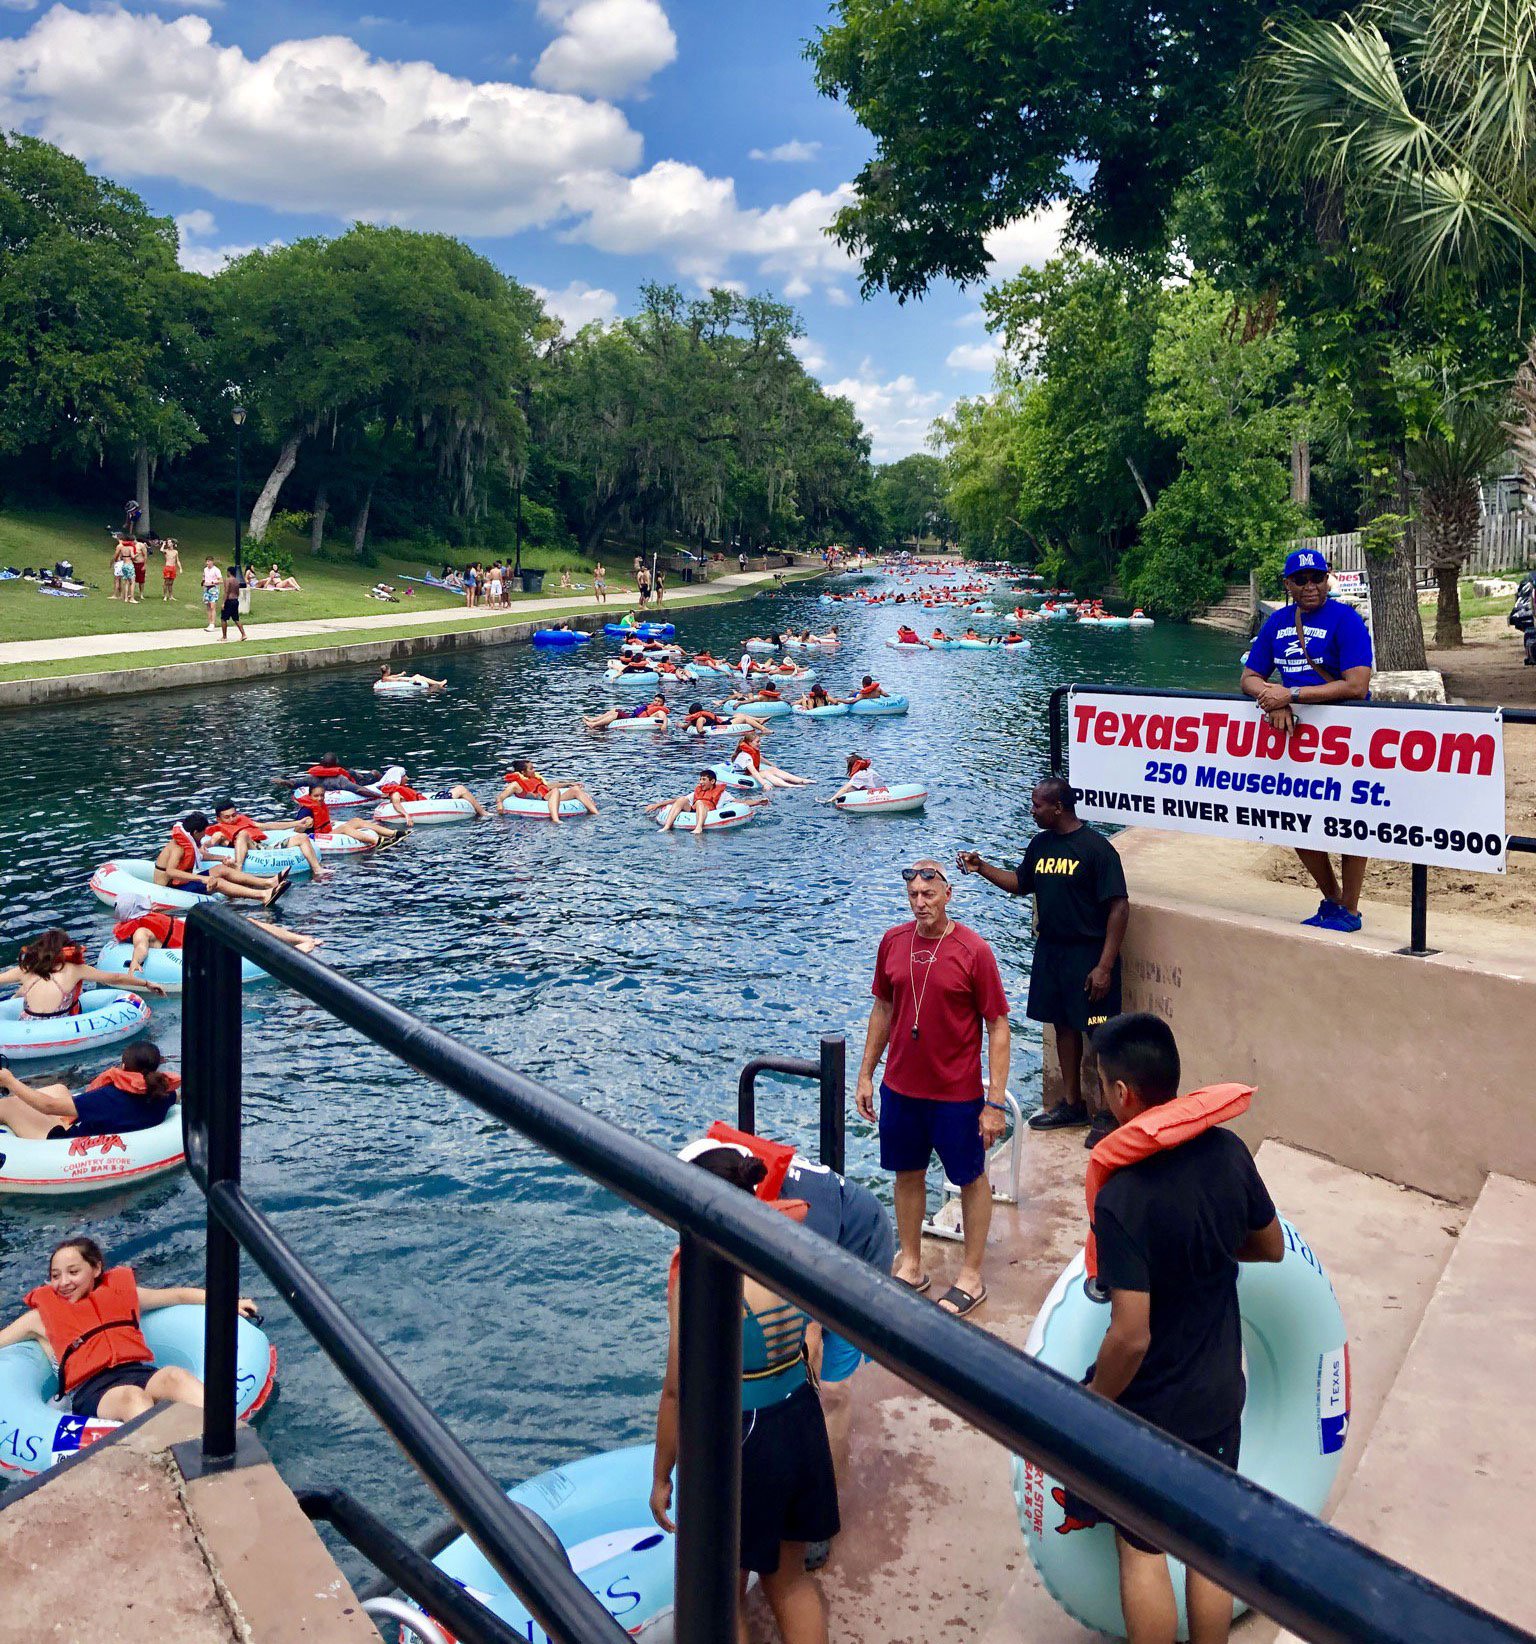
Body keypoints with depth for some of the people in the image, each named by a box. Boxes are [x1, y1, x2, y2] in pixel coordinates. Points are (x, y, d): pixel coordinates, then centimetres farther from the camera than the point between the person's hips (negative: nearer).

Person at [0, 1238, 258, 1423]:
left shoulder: (120, 1292, 26)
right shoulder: (42, 1316, 21)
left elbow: (178, 1295, 29)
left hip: (138, 1371, 2)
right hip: (91, 1391, -2)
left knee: (174, 1375, -34)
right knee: (132, 1396, -39)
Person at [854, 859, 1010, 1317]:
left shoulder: (973, 951, -15)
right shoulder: (893, 942, -1)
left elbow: (998, 1027, -13)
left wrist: (995, 1103, -16)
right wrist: (865, 1074, 10)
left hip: (957, 1093, -4)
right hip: (900, 1086, 5)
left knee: (971, 1179, 11)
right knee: (907, 1173, 16)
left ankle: (971, 1276, 25)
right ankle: (910, 1266, 33)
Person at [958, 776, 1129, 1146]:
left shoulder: (1096, 848, -17)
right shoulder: (1041, 844, 6)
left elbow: (1119, 907, -17)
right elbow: (1019, 883, 21)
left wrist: (1105, 966, -20)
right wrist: (981, 868, 4)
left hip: (1088, 953, -7)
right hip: (1050, 949, 8)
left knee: (1099, 1033, 0)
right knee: (1063, 1025, 16)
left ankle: (1107, 1114, 13)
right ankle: (1072, 1104, 30)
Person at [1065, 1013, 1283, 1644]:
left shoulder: (1123, 1196, -30)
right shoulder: (1227, 1150, -12)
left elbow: (1130, 1337, -28)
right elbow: (1271, 1246, 5)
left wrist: (1090, 1407, -11)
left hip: (1149, 1406, -5)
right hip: (1220, 1394, 5)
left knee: (1141, 1548, 16)